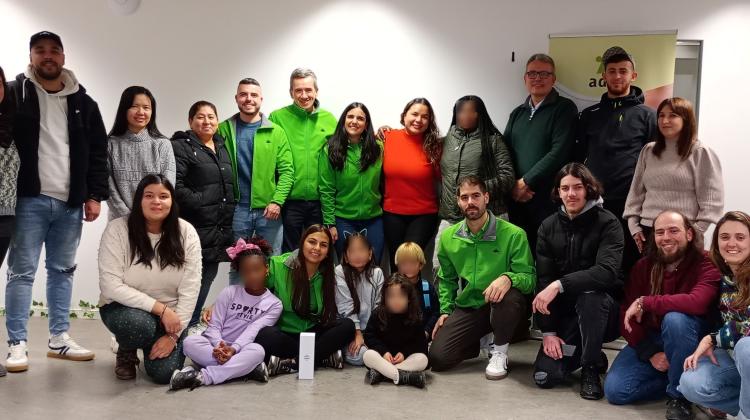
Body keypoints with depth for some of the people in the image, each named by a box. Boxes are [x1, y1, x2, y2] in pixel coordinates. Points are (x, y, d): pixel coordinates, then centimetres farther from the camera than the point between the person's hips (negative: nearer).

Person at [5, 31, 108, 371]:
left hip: (70, 203, 4)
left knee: (63, 270, 11)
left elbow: (98, 151, 11)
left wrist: (95, 195, 4)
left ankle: (59, 338, 20)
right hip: (29, 199, -4)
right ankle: (17, 344, 4)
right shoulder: (15, 94, 1)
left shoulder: (83, 102, 10)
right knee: (21, 272, -1)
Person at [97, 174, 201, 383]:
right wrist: (160, 308, -25)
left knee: (164, 372, -19)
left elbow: (189, 290, -10)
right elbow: (111, 287, -20)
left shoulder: (186, 233, -9)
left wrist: (173, 335, -17)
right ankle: (126, 352, 2)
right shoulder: (117, 229, -15)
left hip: (171, 315, 2)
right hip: (124, 308, -2)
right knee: (138, 323, -37)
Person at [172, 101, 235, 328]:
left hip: (220, 230, 7)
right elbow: (175, 186, -15)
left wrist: (229, 213, 14)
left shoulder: (222, 148, 19)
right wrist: (201, 201, -16)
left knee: (208, 275, 11)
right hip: (196, 229, -7)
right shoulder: (181, 147, -4)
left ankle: (193, 325, 21)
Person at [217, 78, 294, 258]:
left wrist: (277, 201, -13)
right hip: (236, 209, 0)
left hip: (269, 209, 0)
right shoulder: (223, 130, 5)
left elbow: (287, 170, -1)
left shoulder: (276, 132, 4)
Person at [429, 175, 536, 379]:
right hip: (467, 309, 3)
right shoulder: (448, 237, 4)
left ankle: (500, 350, -10)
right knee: (438, 358, -15)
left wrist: (508, 278, -35)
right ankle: (480, 343, 18)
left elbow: (529, 277, -14)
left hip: (501, 307, -3)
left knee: (510, 295, -40)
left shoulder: (513, 234, -11)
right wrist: (445, 310, 7)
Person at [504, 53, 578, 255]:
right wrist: (513, 186, -3)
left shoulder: (564, 108, 0)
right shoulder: (518, 113, 19)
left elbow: (559, 152, -11)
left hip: (549, 200, -5)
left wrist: (526, 182, -11)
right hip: (517, 199, 5)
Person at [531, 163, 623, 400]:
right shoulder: (548, 227, 0)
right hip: (563, 312, 4)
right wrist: (548, 331, -12)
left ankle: (591, 367, -15)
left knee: (590, 294, -37)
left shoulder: (607, 223, -12)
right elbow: (542, 280, -5)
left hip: (602, 309, -3)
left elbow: (607, 272, -28)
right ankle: (589, 353, 19)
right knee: (545, 376, -13)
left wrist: (560, 285, -37)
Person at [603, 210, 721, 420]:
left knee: (675, 318, -38)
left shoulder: (705, 266, -16)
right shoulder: (643, 266, -2)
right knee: (614, 390, -17)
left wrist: (644, 302, -32)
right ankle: (676, 378, 6)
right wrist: (649, 353, -18)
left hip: (687, 340, -3)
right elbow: (626, 314, -5)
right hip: (648, 340, 4)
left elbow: (697, 303, -39)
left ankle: (679, 396, -19)